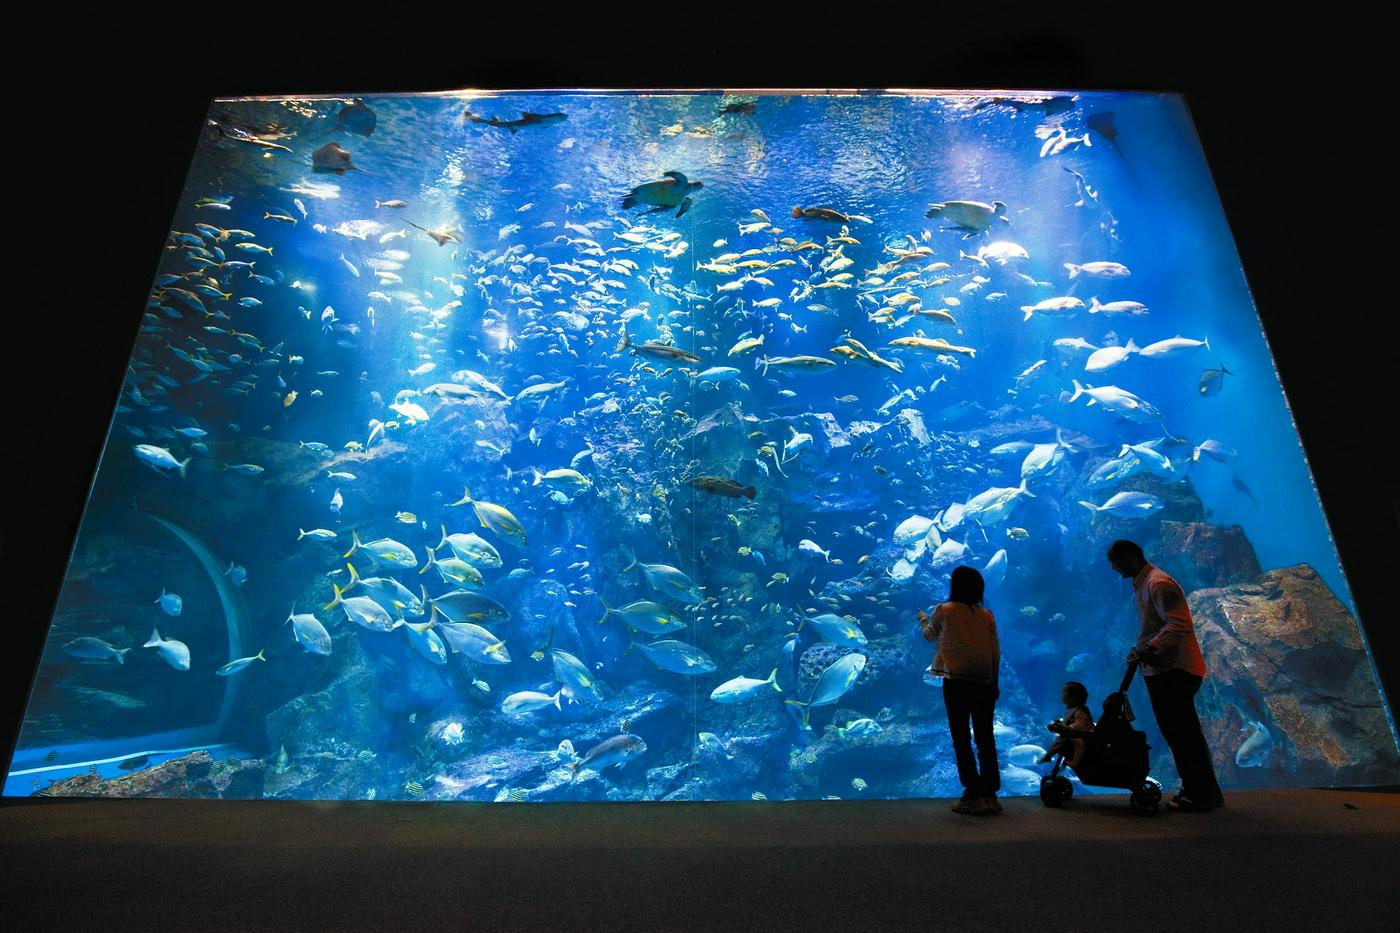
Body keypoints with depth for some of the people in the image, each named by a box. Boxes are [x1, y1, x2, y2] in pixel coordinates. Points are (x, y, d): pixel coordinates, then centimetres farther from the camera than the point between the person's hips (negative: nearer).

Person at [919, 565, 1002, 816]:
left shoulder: (944, 611, -3)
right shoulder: (987, 616, 5)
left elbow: (930, 636, 15)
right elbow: (996, 652, 6)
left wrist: (923, 619, 36)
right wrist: (995, 683, 15)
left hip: (956, 682, -3)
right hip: (984, 683, 3)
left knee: (961, 739, 2)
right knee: (985, 739, 10)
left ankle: (973, 796, 1)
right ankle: (990, 795, 14)